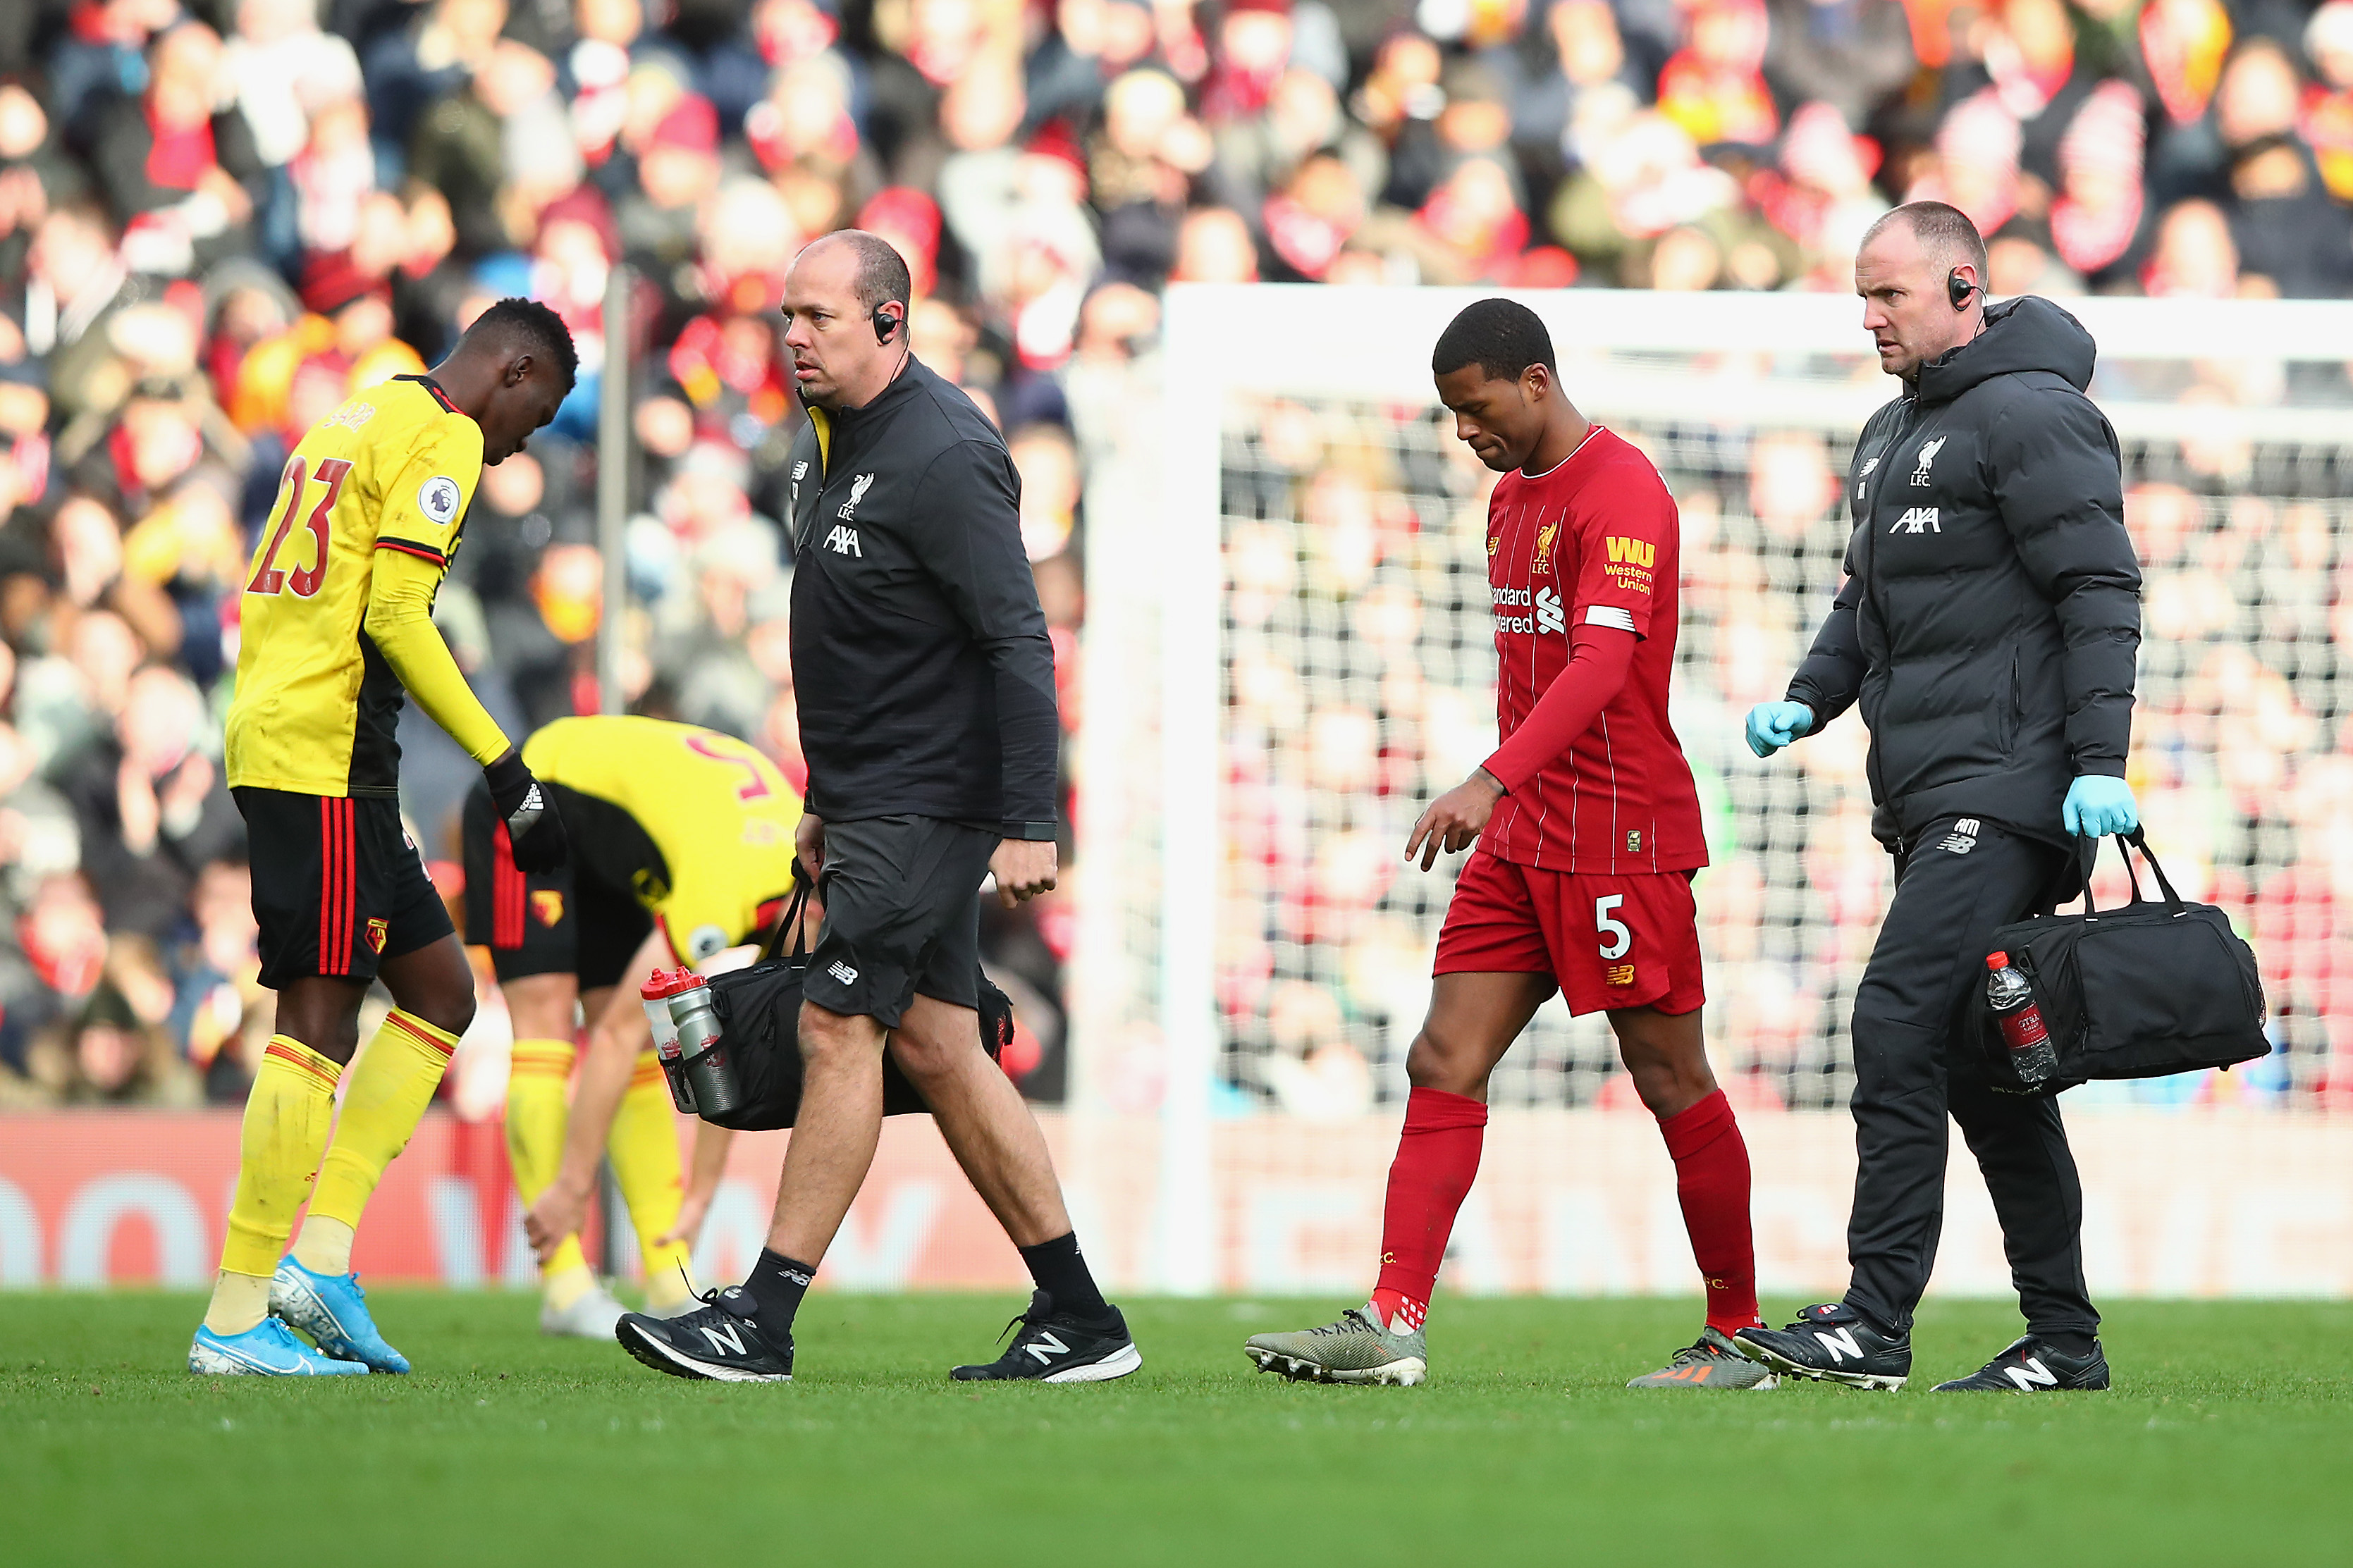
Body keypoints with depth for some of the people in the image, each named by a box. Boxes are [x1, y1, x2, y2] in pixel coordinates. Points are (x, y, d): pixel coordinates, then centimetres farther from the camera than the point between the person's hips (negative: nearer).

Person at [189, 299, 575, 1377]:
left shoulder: (359, 422, 22)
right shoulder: (441, 438, -6)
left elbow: (261, 601, 23)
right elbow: (395, 618, -15)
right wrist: (509, 776, -14)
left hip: (267, 739, 10)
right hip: (329, 758, -10)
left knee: (439, 989, 13)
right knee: (317, 1023, -8)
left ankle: (322, 1253, 4)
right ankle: (236, 1319, -9)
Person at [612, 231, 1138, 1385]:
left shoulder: (944, 457, -17)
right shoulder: (828, 442, 13)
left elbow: (1019, 643, -20)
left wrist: (1027, 823, -25)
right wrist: (828, 800, 23)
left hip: (926, 804, -10)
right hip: (873, 802, 10)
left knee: (838, 1029, -10)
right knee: (934, 1049, 9)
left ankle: (763, 1320, -8)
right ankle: (1078, 1321, 12)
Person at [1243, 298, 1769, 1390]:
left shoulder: (1620, 492, -14)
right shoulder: (1511, 499, 16)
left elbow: (1602, 665, -26)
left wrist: (1491, 783, -36)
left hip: (1624, 839, -9)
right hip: (1522, 840, 9)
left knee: (1673, 1084, -1)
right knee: (1444, 1062, -1)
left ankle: (1737, 1338, 9)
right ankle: (1392, 1325, -6)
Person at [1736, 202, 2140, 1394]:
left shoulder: (2030, 415, -9)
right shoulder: (1891, 436, 21)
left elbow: (2099, 591, -14)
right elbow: (1865, 602, 29)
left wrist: (2099, 762, -20)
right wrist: (1808, 698, 10)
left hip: (2005, 792, -10)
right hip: (1929, 801, 10)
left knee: (1900, 1020, -16)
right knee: (1983, 1065, 8)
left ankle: (1874, 1326, -18)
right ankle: (2064, 1340, 11)